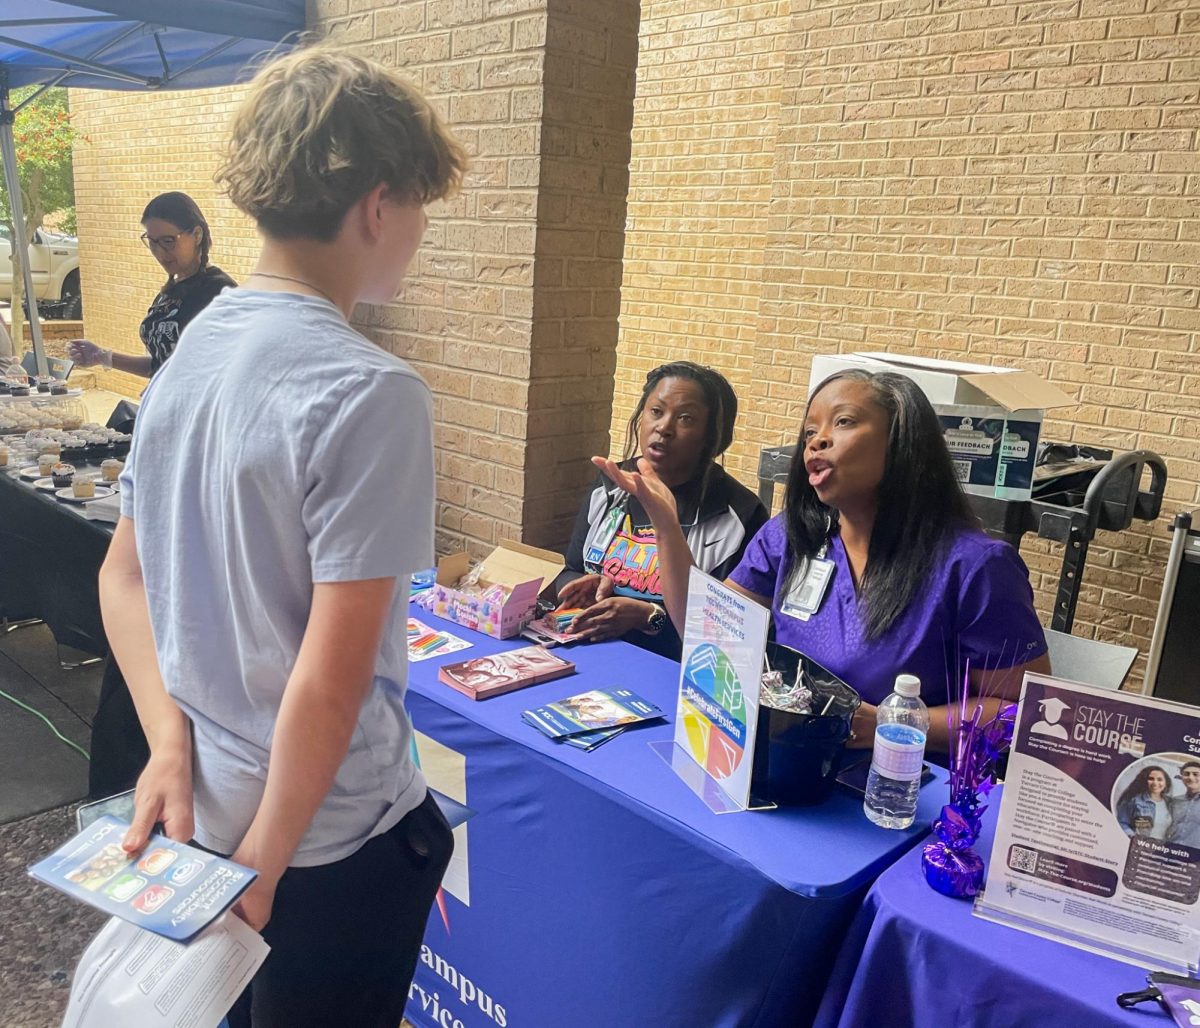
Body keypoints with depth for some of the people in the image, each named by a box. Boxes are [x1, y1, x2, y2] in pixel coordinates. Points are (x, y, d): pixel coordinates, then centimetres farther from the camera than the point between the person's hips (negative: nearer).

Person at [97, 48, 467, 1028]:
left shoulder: (190, 348, 0)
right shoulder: (371, 392, -25)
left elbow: (123, 579, 5)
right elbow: (331, 681, -26)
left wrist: (172, 740, -2)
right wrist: (267, 862, -13)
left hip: (204, 805, 7)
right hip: (330, 838, -7)